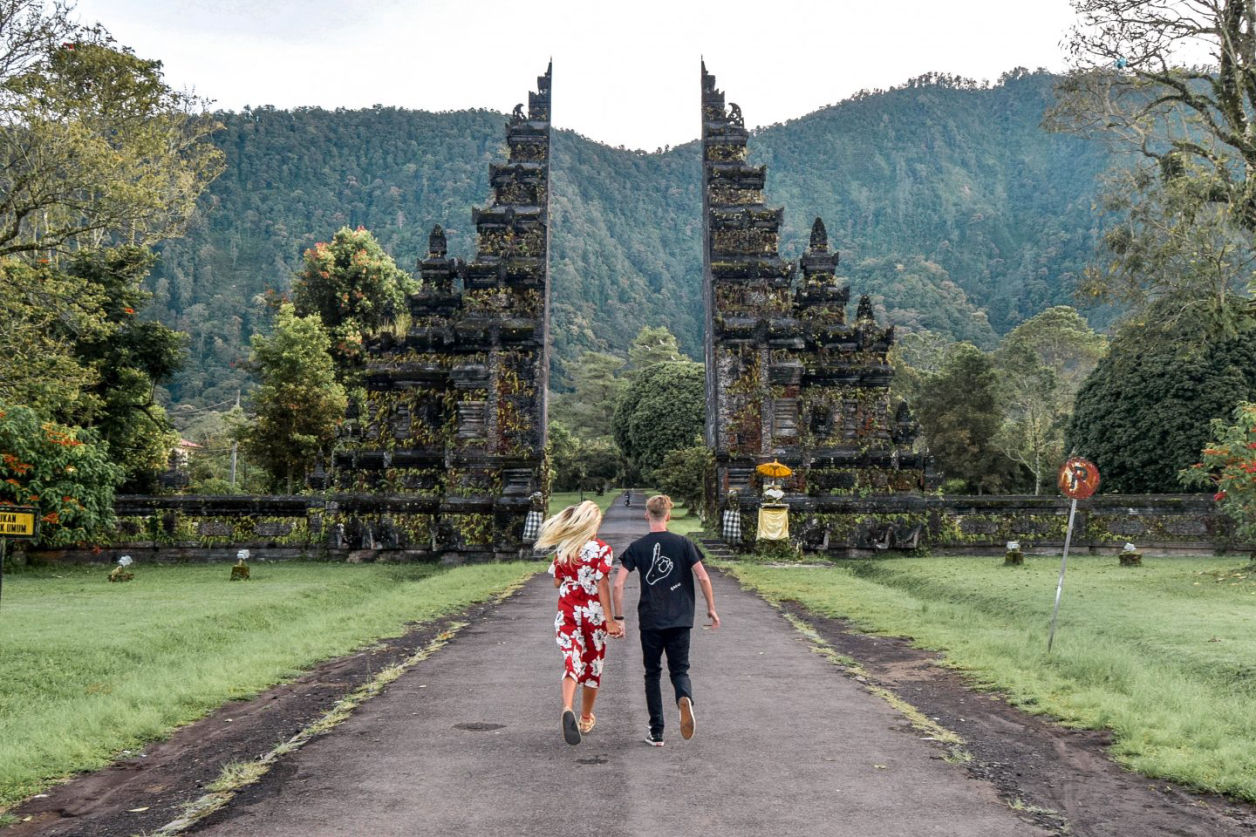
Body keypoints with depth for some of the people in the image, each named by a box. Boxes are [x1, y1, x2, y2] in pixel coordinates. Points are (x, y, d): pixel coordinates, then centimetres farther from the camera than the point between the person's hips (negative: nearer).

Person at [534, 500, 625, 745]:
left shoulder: (562, 549, 2)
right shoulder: (602, 550, -9)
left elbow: (557, 582, 8)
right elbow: (602, 585, -13)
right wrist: (609, 620, -11)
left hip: (567, 612, 2)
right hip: (594, 612, -1)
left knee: (572, 661, -3)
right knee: (593, 664, 15)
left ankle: (568, 709, -31)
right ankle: (586, 719, 28)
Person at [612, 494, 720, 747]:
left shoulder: (637, 547, -1)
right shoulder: (683, 543, -1)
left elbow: (618, 584, -7)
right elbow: (703, 577, -6)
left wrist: (618, 617, 1)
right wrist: (711, 609, 5)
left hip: (650, 621, 0)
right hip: (680, 621, 0)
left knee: (652, 674, 13)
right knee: (679, 670, 9)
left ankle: (656, 733, 12)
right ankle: (685, 699, -25)